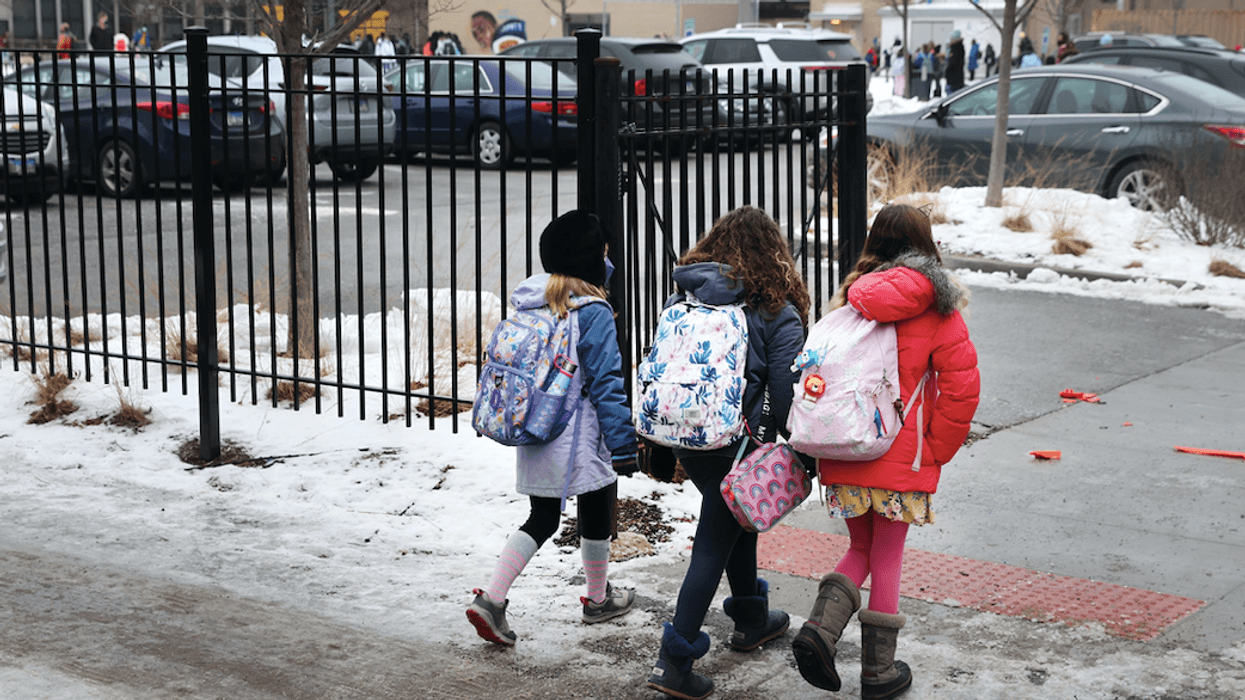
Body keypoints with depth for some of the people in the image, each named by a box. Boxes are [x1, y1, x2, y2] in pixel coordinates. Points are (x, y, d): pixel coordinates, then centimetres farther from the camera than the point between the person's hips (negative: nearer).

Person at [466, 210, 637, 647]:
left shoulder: (528, 302, 5)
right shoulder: (593, 313, -16)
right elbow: (607, 384, -16)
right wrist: (623, 446, -12)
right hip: (579, 441, -6)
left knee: (541, 520, 15)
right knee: (596, 514, 15)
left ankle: (491, 599, 2)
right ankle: (599, 600, 32)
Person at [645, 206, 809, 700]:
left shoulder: (681, 298, 4)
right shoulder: (776, 312, -10)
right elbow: (786, 392, -12)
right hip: (737, 444, -6)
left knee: (736, 517, 27)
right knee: (714, 545, -1)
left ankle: (751, 619, 42)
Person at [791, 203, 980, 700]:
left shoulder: (851, 296, 4)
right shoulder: (936, 307, -5)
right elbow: (962, 384, -11)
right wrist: (938, 449, -1)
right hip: (902, 456, -3)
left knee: (861, 548, 20)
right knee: (887, 557, 9)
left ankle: (820, 627, -3)